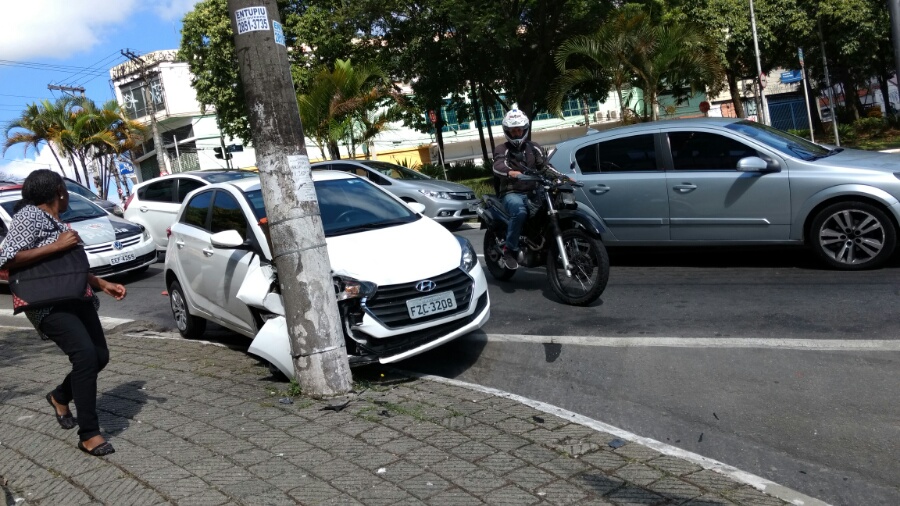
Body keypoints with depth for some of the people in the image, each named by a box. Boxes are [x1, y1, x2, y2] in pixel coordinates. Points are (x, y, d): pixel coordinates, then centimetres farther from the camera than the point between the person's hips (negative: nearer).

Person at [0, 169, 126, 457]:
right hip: (49, 305, -9)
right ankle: (89, 434, -14)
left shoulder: (56, 222, 19)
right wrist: (56, 246, -19)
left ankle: (60, 397, 31)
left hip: (76, 299, 9)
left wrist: (103, 285, 18)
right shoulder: (29, 215, -8)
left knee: (100, 356, 4)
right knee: (86, 355, -20)